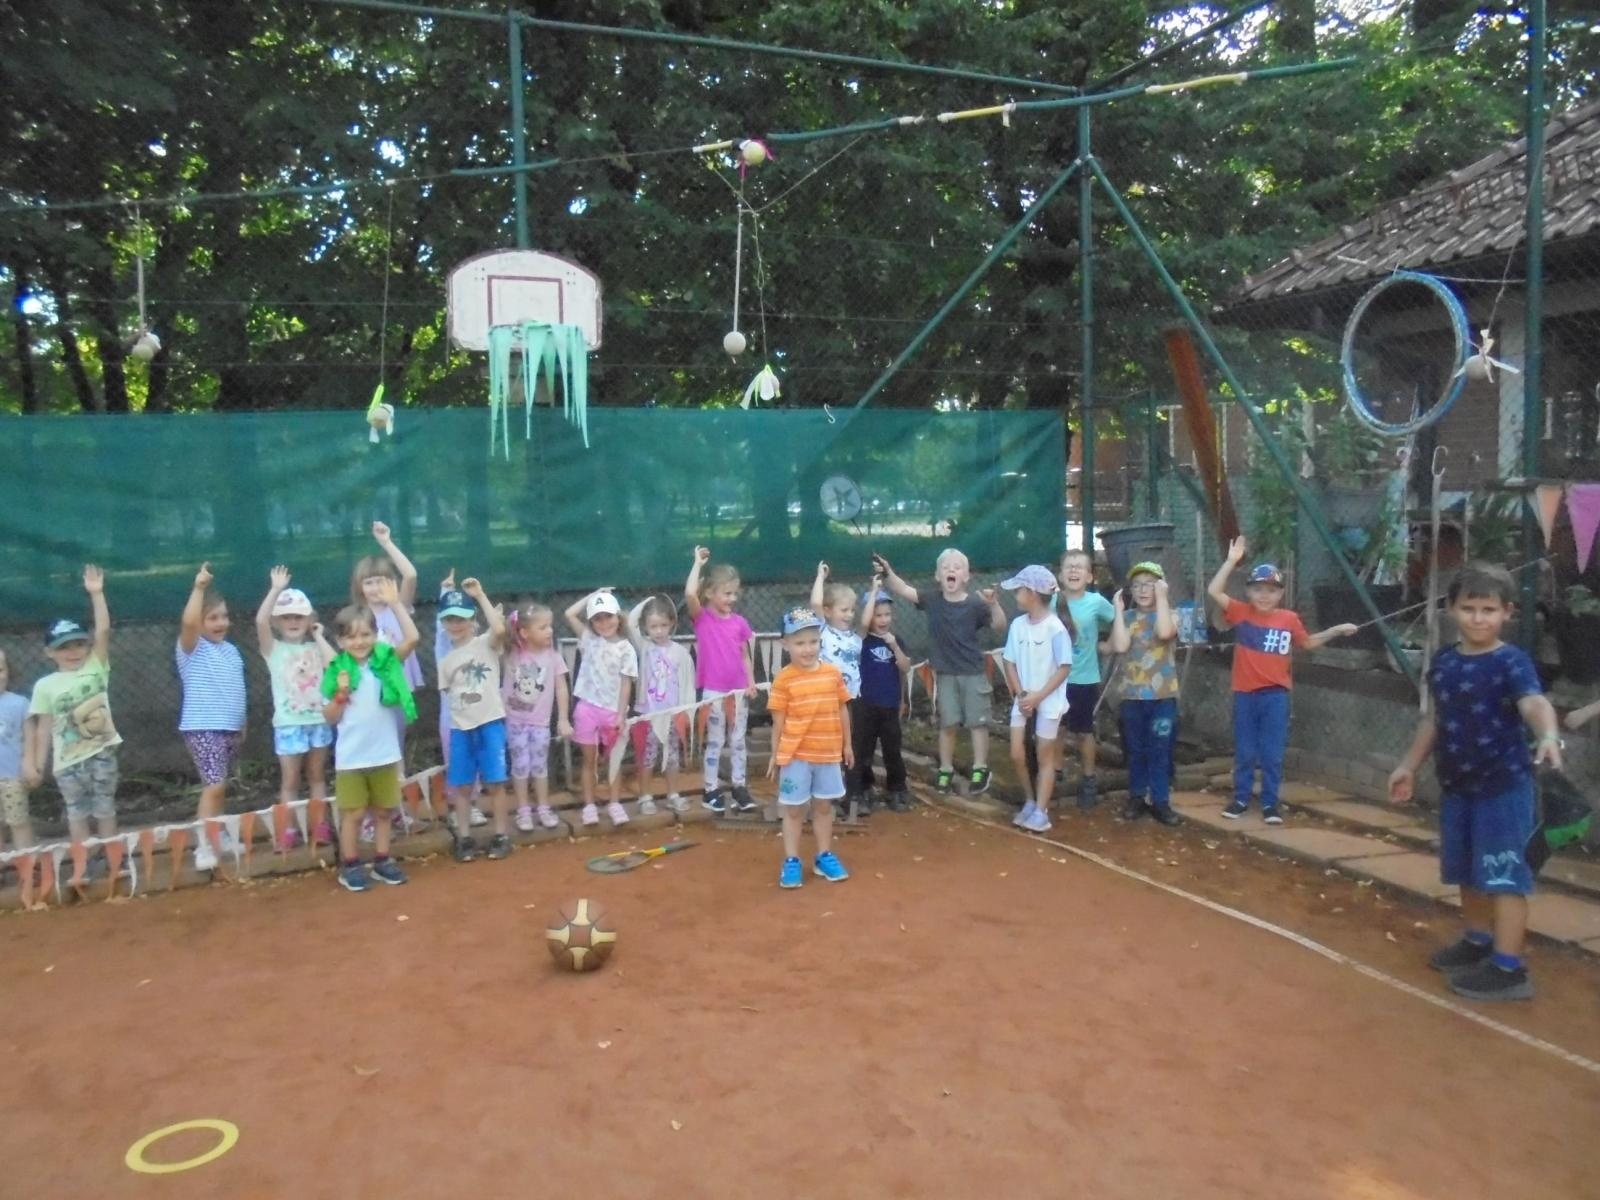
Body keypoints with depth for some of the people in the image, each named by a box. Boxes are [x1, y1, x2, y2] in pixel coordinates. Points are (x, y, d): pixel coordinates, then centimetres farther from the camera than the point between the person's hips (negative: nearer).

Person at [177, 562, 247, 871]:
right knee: (214, 785, -15)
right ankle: (204, 847, -11)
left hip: (230, 728, 7)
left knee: (219, 786, 17)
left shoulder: (231, 650, 13)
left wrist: (242, 723, 23)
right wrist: (199, 586, -30)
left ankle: (217, 836, 29)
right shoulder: (192, 648, -7)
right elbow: (188, 622, -28)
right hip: (202, 727, -7)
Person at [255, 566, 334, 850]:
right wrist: (276, 589, -19)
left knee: (317, 776, 12)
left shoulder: (315, 648, 6)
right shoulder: (273, 648, -1)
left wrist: (319, 636, -3)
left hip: (319, 720, 2)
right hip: (289, 723, -2)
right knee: (290, 779, 3)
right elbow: (260, 620, -18)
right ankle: (289, 829, 10)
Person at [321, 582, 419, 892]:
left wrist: (395, 604, -19)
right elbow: (330, 718, -1)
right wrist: (341, 694, -18)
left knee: (383, 810, 14)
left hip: (384, 754, 2)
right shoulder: (337, 671, -5)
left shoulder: (387, 661, -2)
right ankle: (349, 866, 20)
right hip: (351, 758, -2)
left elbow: (413, 637, -17)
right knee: (353, 813, 8)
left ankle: (382, 861, 27)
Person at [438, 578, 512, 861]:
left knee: (495, 782, 0)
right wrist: (446, 742, 11)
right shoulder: (446, 660, 11)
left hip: (490, 723, -4)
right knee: (461, 785, 8)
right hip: (460, 728, 4)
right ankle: (464, 838, 18)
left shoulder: (486, 644, -2)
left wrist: (480, 595, -21)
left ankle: (501, 835, 11)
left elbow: (500, 629, -26)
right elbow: (446, 699, 13)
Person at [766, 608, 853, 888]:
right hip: (795, 755, -3)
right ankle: (791, 861, 18)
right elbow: (779, 720, -6)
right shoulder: (784, 679, -11)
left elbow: (842, 710, 8)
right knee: (794, 809, 8)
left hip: (828, 753, 3)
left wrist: (847, 744, 11)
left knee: (824, 806, 16)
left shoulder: (833, 673, -1)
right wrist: (775, 754, -3)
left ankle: (824, 857, 29)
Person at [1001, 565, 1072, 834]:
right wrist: (1021, 694, -8)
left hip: (1048, 701, -5)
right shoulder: (1017, 625, 0)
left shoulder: (1055, 627, -16)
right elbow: (1010, 662, 5)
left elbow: (1065, 668, -14)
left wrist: (1038, 697, -17)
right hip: (1023, 699, 5)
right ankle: (1030, 801, 25)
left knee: (1045, 756, 4)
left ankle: (1041, 812, 11)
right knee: (1017, 754, 5)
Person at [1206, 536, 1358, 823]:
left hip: (1275, 695, 0)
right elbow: (1213, 591, -13)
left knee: (1272, 753, 5)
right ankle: (1241, 798, 21)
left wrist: (1336, 631, 10)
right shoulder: (1240, 613, -3)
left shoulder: (1289, 619, 1)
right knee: (1244, 751, 10)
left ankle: (1271, 802, 15)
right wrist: (1232, 560, -16)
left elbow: (1308, 642, 18)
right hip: (1245, 693, 0)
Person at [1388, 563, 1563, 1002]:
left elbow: (1534, 704, -33)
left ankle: (1508, 969, 3)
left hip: (1504, 788, -7)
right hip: (1456, 787, 7)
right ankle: (1477, 942, 38)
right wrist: (1409, 766, 22)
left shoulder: (1512, 662, -14)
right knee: (1467, 872, 20)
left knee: (1503, 876, -4)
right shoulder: (1443, 663, 5)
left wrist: (1549, 736, -53)